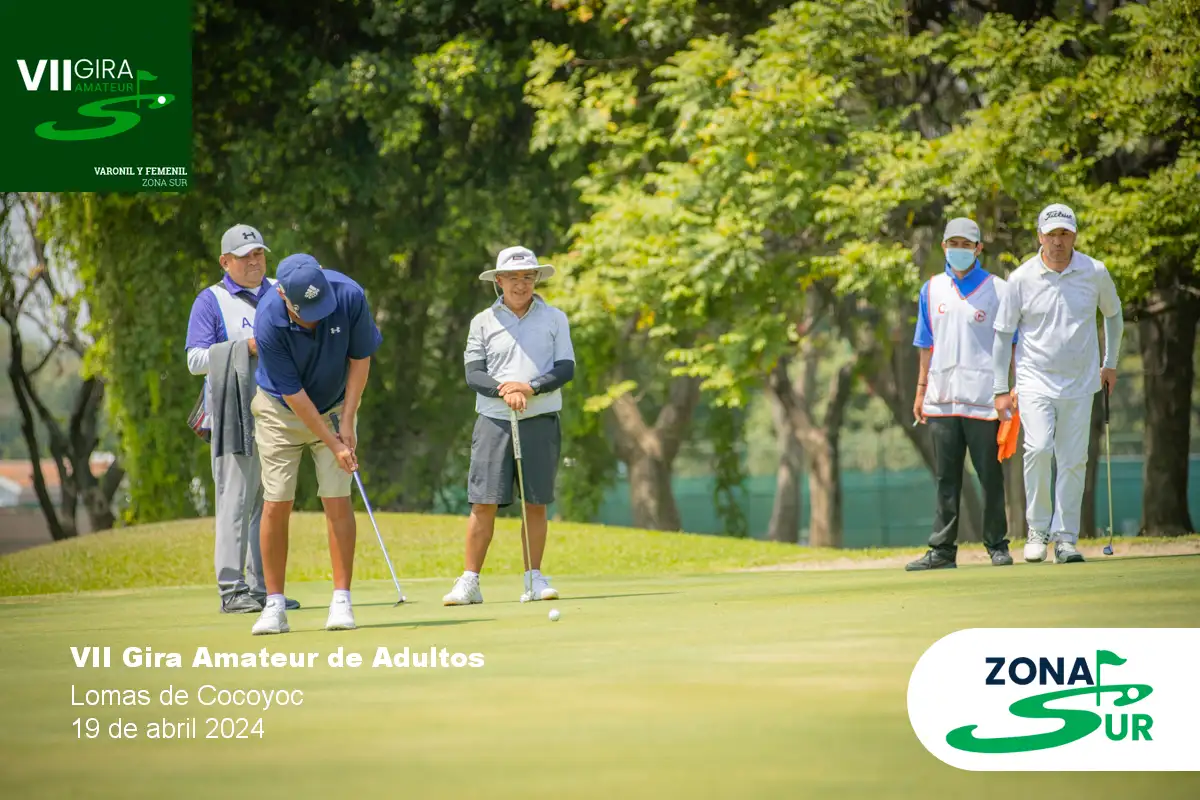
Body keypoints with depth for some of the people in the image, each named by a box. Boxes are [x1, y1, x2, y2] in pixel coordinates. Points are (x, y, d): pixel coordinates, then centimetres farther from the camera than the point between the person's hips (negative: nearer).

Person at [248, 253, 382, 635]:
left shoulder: (350, 296, -24)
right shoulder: (269, 324, -30)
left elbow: (360, 360, -9)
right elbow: (294, 395, -22)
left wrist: (347, 423, -12)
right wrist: (333, 444, -20)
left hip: (335, 408, 2)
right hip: (281, 410, -2)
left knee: (337, 500, -7)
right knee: (276, 505, -5)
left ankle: (341, 601, -3)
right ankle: (274, 606, 2)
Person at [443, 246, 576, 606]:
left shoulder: (554, 318, 8)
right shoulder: (483, 322, 8)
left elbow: (566, 368, 1)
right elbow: (473, 374, 2)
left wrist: (530, 388, -14)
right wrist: (504, 390, -17)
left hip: (540, 421, 0)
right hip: (493, 420, 0)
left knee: (536, 503, 1)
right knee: (483, 502, -6)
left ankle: (534, 577, 9)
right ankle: (469, 581, -3)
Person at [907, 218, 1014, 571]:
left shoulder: (998, 290, 1)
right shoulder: (932, 290, 13)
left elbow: (1014, 343, 2)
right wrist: (921, 389, 14)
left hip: (983, 397, -4)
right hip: (942, 397, 4)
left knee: (990, 475, 0)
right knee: (945, 478, 5)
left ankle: (997, 545, 9)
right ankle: (942, 549, 7)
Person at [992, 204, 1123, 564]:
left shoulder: (1095, 273, -1)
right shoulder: (1022, 278, -5)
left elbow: (1113, 314, 19)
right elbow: (1002, 334, 2)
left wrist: (1110, 363, 18)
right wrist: (1001, 390, 0)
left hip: (1080, 383, 2)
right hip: (1035, 380, -2)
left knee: (1073, 460, -1)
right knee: (1038, 448, -19)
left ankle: (1066, 538, 8)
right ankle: (1038, 529, -6)